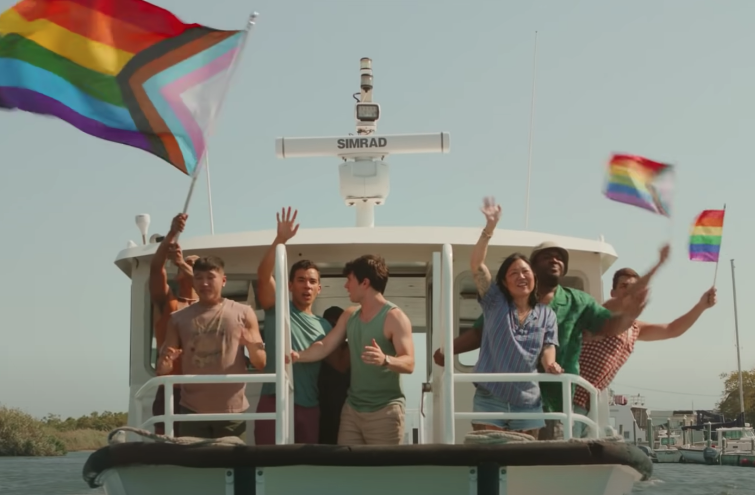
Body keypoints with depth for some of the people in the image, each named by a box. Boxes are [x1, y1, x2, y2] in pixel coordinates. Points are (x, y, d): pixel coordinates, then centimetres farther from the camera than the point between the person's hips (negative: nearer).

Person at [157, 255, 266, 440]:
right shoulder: (178, 319, 8)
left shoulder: (243, 314, 5)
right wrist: (165, 363, -14)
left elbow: (261, 363, 4)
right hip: (192, 411, 1)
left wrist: (252, 345, -18)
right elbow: (163, 369, 10)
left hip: (232, 411, -1)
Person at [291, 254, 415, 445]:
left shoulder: (394, 317, -11)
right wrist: (298, 356, -9)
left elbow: (409, 363, -19)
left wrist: (385, 360, -40)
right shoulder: (349, 316, 13)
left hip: (385, 410, -7)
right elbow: (325, 347, 10)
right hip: (352, 408, 7)